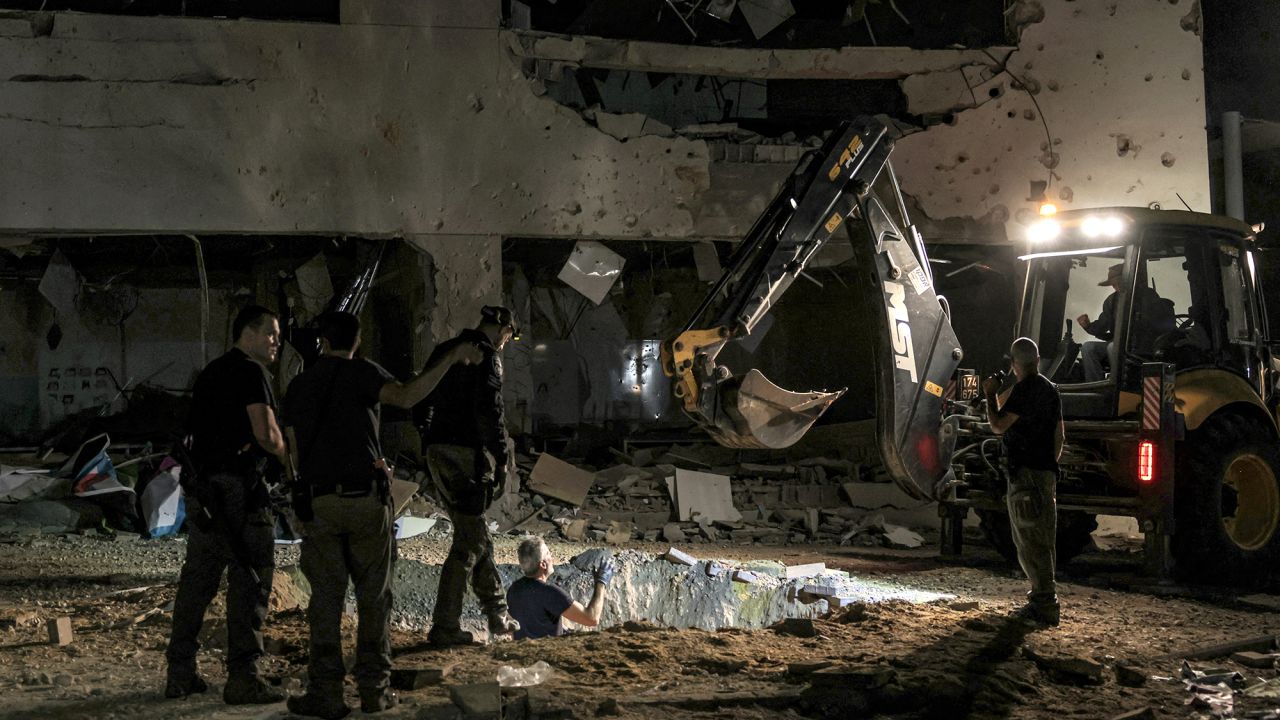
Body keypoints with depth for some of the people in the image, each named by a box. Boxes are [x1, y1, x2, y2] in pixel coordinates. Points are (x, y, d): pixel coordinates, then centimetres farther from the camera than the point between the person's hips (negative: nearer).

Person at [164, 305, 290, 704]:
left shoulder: (210, 372, 18)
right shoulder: (250, 372, -9)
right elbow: (267, 435, -17)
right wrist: (284, 452, 1)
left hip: (203, 488, 9)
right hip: (238, 487, -9)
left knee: (197, 578, 12)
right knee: (249, 581, -4)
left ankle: (180, 672, 17)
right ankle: (242, 678, -4)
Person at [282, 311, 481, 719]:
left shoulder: (298, 386, 12)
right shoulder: (360, 372, -1)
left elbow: (295, 452, 11)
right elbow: (405, 397, -21)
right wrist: (451, 358, -21)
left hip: (317, 502, 3)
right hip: (366, 498, -2)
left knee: (326, 597, 5)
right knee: (374, 595, 7)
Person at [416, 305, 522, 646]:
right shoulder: (487, 355, -8)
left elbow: (421, 403, 22)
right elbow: (488, 409, -20)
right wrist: (501, 457, -15)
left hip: (438, 452, 9)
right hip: (467, 455, -9)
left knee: (477, 537, 18)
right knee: (468, 543, -2)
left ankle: (497, 615, 26)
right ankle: (444, 627, -2)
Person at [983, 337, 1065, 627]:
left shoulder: (1023, 389, -14)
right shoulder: (1051, 390, 13)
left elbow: (998, 426, -15)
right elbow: (1060, 434, 17)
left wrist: (990, 395, -2)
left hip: (1025, 473, -9)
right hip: (1047, 473, 9)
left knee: (1030, 540, -7)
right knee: (1044, 539, 16)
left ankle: (1045, 605, -9)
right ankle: (1044, 595, 24)